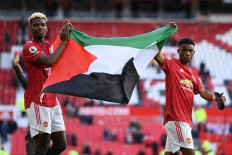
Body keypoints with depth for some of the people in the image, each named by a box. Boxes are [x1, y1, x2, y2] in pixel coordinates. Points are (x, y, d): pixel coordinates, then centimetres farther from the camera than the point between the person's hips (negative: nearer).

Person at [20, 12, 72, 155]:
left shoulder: (50, 46, 17)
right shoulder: (29, 47, -8)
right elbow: (49, 61, -23)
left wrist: (68, 31, -2)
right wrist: (64, 41, -16)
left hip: (52, 101, 8)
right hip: (37, 102, -8)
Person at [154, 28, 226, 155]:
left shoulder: (194, 74, 23)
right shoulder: (171, 65, 3)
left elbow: (202, 92, 15)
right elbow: (156, 54, -12)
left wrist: (216, 98, -4)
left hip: (186, 120, 7)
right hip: (175, 117, -7)